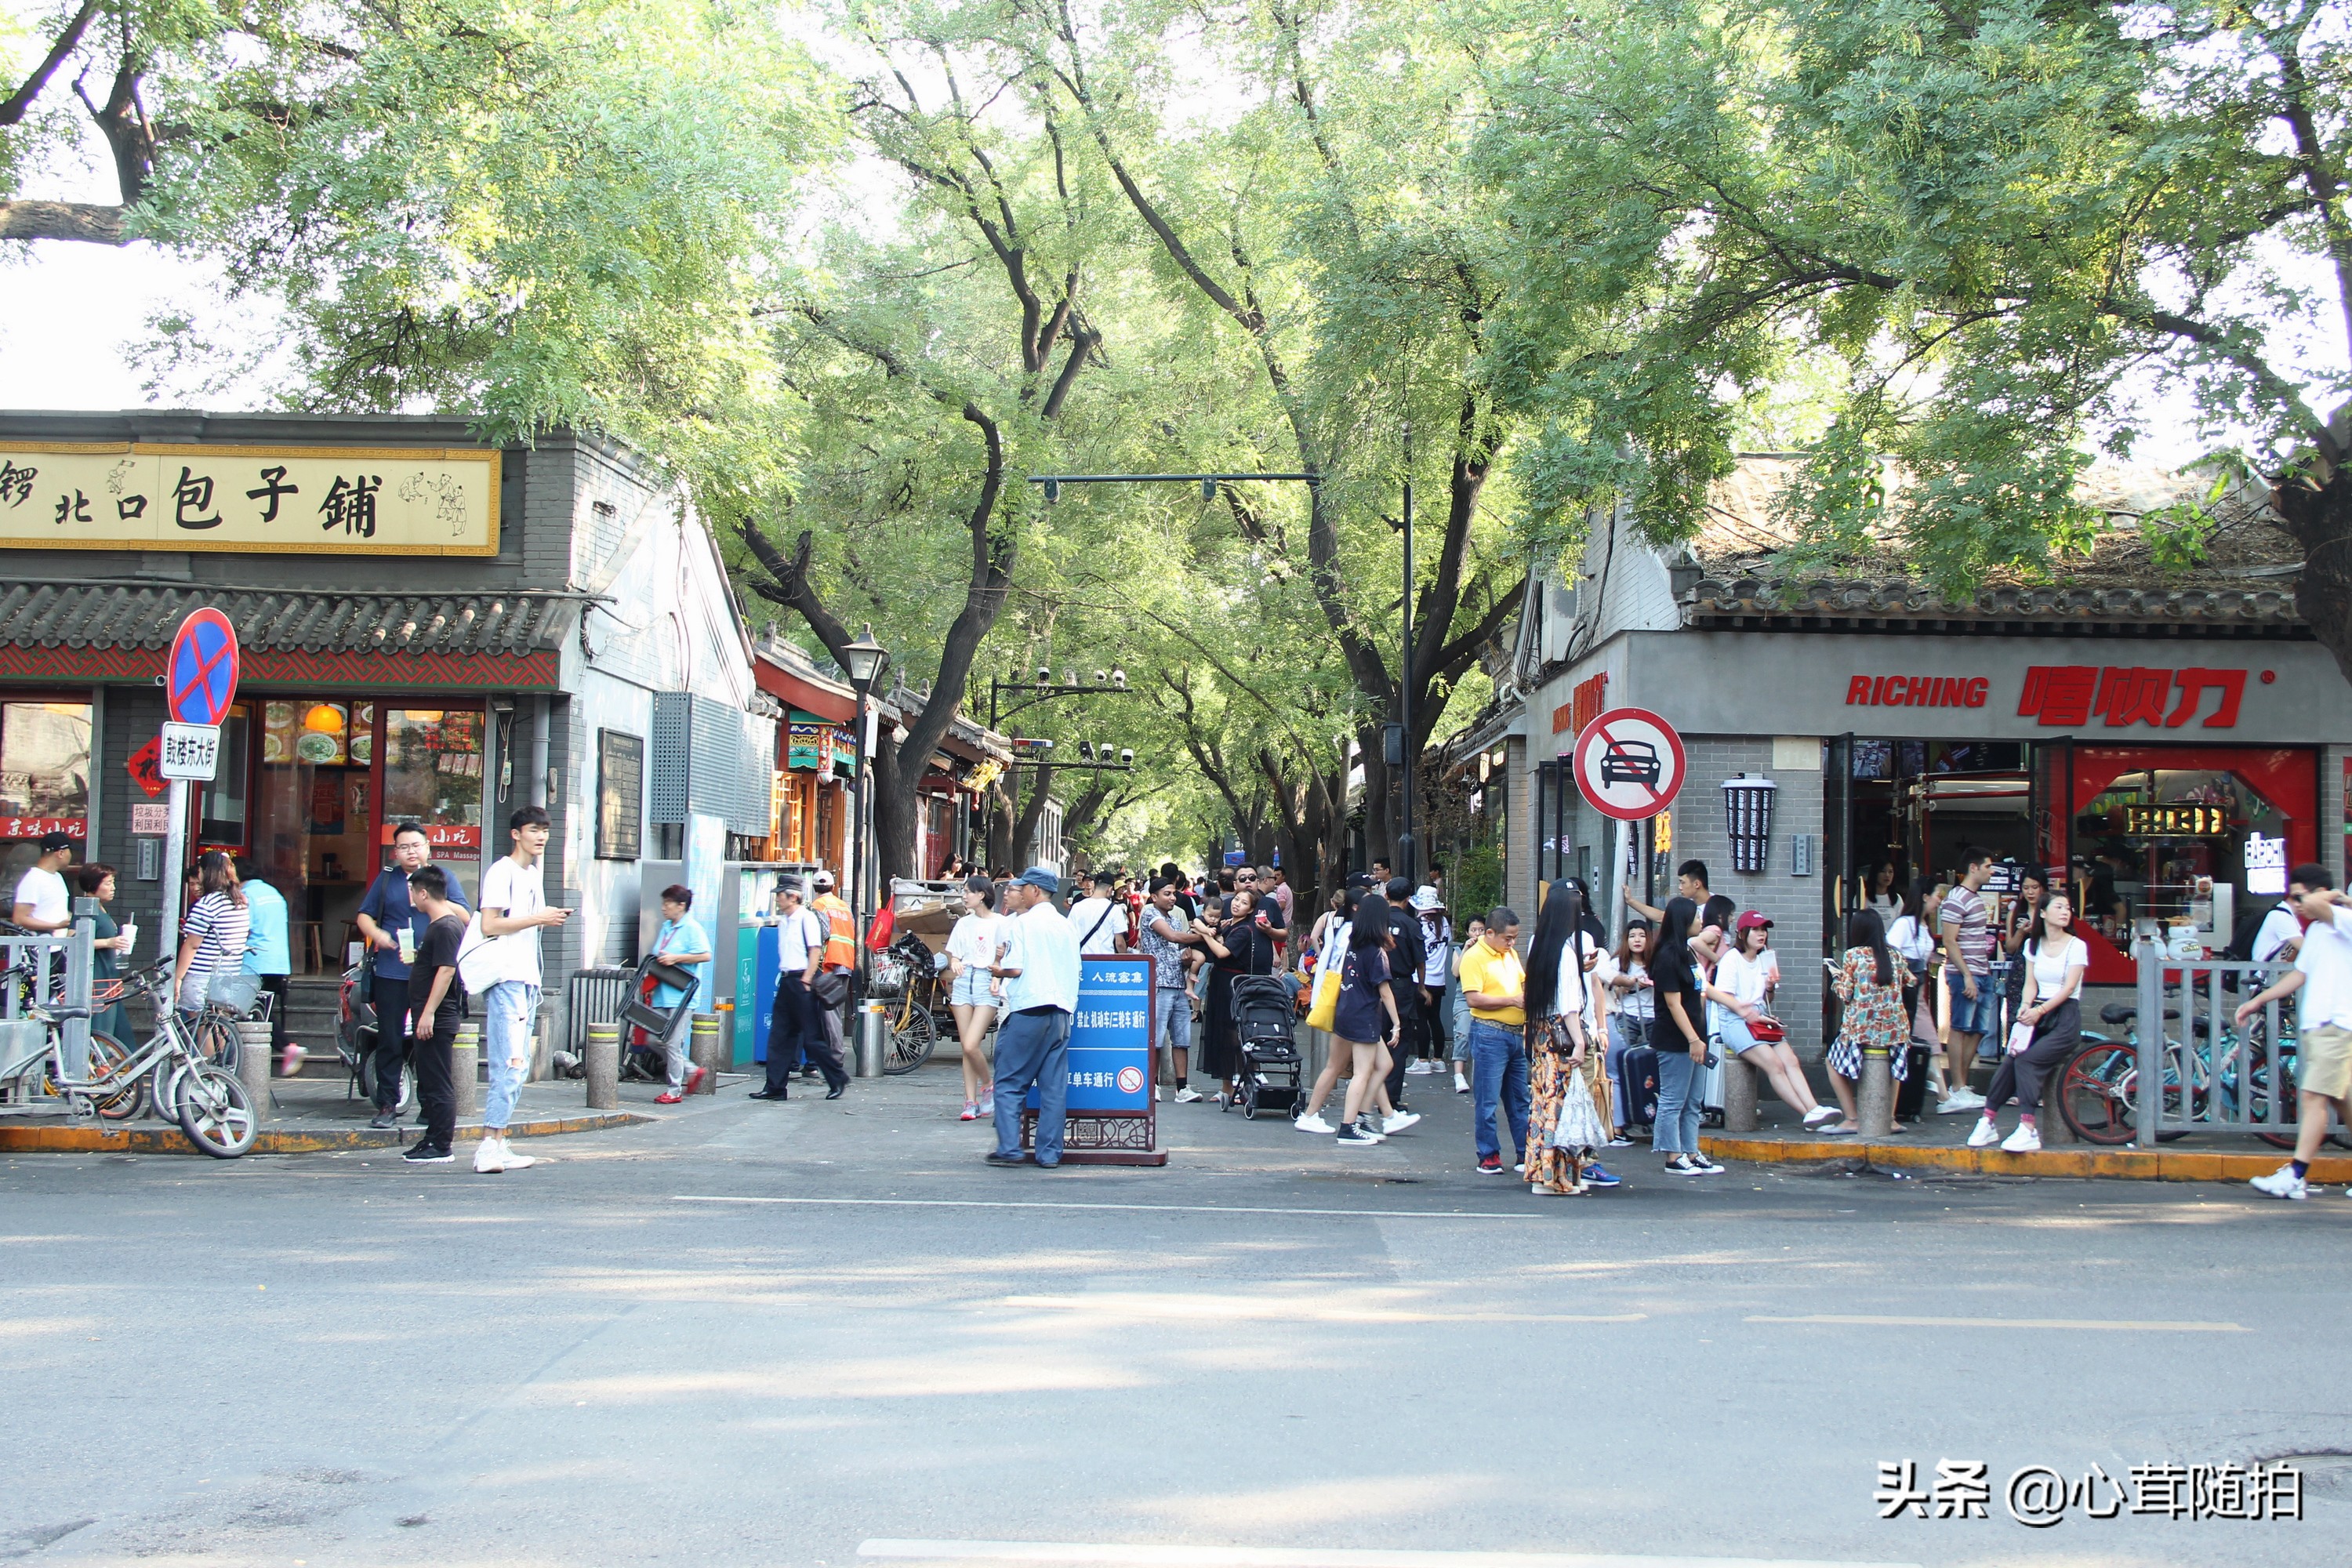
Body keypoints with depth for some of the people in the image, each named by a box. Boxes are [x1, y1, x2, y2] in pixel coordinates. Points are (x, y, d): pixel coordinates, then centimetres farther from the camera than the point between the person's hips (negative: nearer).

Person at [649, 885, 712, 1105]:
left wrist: (675, 958, -19)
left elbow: (705, 955, -18)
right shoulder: (666, 927, 16)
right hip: (663, 995, 9)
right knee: (655, 1040, 7)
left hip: (681, 996, -9)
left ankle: (674, 1091, 6)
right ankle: (692, 1072, 22)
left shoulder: (692, 928, -9)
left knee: (673, 1043, -4)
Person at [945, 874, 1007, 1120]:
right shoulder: (964, 923, 15)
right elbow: (954, 955, 17)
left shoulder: (999, 924, -1)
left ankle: (988, 1087, 9)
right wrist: (954, 964, -5)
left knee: (971, 1045, -15)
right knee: (966, 1047, 3)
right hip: (964, 981, 5)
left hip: (987, 983, -5)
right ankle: (971, 1101, 8)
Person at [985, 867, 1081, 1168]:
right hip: (1061, 1010, 6)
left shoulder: (1023, 922, -5)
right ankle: (1050, 1153, 5)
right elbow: (1074, 971, 15)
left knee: (1009, 1083, 1)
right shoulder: (1066, 926, 14)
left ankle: (1009, 1148, -4)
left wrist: (997, 971, 7)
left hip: (1028, 1010, -6)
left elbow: (1015, 968, -12)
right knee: (1054, 1087, 5)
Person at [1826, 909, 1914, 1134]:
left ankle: (1852, 1120, 5)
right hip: (1895, 1029, 4)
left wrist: (1836, 978, 12)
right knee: (1892, 1063, 33)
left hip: (1862, 1029, -4)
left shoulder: (1853, 955, -6)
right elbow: (1909, 985, 21)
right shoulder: (1895, 956, 6)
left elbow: (1845, 994, -6)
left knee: (1833, 1062, 17)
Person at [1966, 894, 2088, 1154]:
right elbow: (2031, 983, 9)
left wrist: (2040, 1011, -22)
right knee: (2009, 1060, -20)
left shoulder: (2077, 946, 0)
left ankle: (2028, 1130, -29)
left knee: (2027, 1060, -26)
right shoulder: (2033, 944, 14)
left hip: (2065, 1018, -4)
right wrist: (2026, 1006, -13)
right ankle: (1988, 1121, -16)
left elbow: (2069, 987, -10)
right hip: (2037, 1014, 4)